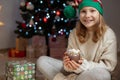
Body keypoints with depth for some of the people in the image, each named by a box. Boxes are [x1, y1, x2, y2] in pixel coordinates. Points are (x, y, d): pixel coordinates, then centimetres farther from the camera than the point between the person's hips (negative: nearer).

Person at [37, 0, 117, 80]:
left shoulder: (108, 34, -12)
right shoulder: (74, 33, 1)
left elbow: (109, 64, -14)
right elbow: (70, 57, 0)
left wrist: (85, 66, -30)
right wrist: (69, 65, -26)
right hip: (74, 73, 3)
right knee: (42, 61, -8)